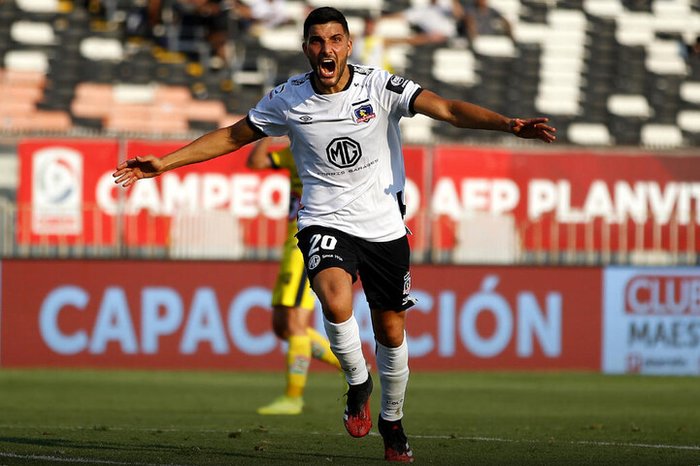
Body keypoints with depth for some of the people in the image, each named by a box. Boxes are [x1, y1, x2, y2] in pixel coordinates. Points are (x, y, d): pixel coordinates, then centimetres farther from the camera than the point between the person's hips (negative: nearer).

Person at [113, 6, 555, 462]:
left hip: (384, 225, 1)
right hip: (325, 223, -1)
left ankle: (392, 420, 35)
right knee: (336, 302, -30)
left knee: (390, 330, 10)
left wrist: (509, 124, -34)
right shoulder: (288, 99, -4)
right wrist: (162, 163, 4)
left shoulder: (380, 87, -10)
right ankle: (358, 383, -2)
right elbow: (231, 137, 8)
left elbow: (448, 108, -18)